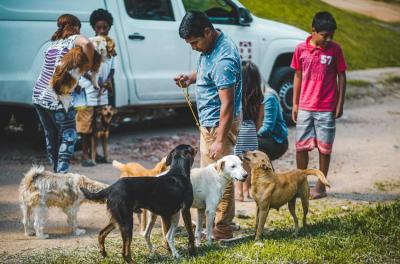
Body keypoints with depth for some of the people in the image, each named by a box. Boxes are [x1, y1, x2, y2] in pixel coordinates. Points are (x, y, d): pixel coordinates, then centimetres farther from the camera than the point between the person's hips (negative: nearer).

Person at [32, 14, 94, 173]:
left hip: (39, 96, 6)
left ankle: (56, 171, 28)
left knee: (51, 135, 19)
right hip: (57, 99, -6)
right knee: (68, 135, 6)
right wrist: (89, 64, -14)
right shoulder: (74, 39, -3)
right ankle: (62, 172, -5)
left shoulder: (54, 42, 17)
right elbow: (86, 43, -26)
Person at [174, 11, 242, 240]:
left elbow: (227, 104, -26)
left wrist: (220, 140, -26)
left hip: (219, 123, -11)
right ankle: (211, 222, 28)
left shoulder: (223, 59, -26)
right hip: (209, 121, 11)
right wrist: (191, 78, 4)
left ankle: (223, 231, 4)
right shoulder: (211, 46, 4)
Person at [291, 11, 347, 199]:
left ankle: (321, 186, 15)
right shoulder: (301, 49, -1)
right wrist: (295, 104, 7)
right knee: (301, 146, 6)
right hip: (305, 107, 2)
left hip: (326, 108, -2)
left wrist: (340, 104, -3)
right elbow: (298, 76, 7)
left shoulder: (335, 49, -5)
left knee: (324, 147, 4)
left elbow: (341, 76, 0)